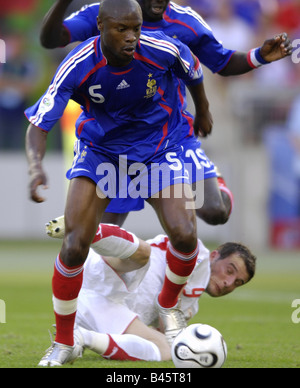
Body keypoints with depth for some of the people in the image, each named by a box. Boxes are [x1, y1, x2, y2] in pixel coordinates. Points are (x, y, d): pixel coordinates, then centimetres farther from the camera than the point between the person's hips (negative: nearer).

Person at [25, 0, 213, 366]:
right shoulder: (77, 66, -27)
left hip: (159, 149, 1)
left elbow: (193, 71, 2)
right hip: (99, 150, -1)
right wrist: (36, 167, -45)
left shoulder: (164, 50, -23)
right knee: (74, 246, -15)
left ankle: (168, 305, 16)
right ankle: (63, 343, 5)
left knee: (184, 235, -18)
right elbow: (38, 124, -25)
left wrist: (203, 110, 20)